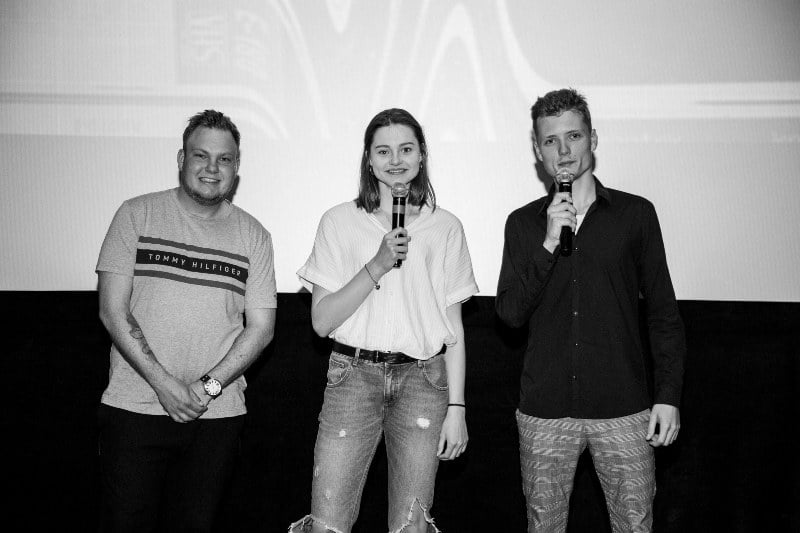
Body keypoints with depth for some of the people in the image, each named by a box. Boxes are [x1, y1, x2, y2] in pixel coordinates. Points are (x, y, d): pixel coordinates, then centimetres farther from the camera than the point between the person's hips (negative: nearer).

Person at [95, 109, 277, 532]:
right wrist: (164, 383, -14)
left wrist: (208, 386, -11)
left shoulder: (253, 235, 6)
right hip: (133, 408, -1)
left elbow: (261, 327, 4)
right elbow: (112, 310, -5)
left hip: (217, 416, 2)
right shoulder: (137, 215, 1)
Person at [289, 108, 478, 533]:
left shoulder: (445, 228, 7)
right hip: (354, 375, 0)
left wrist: (456, 407, 2)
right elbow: (321, 320, -1)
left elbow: (453, 328, 8)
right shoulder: (339, 221, 5)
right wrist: (377, 266, -12)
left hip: (423, 379, 1)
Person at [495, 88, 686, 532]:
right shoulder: (523, 223, 6)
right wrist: (548, 244, -13)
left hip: (624, 411, -1)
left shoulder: (636, 214, 3)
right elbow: (510, 313, -2)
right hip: (544, 412, 1)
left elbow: (663, 313, 5)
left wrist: (669, 395, -1)